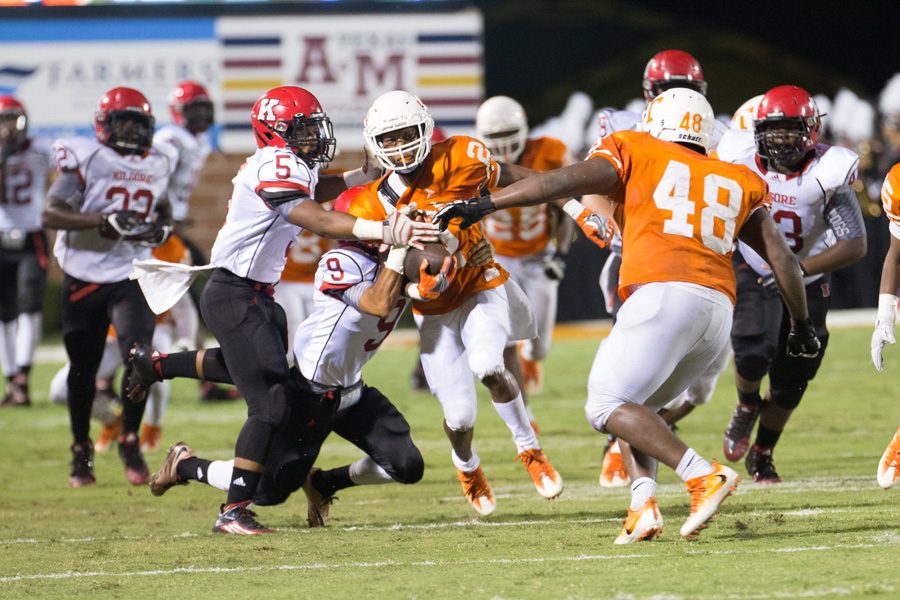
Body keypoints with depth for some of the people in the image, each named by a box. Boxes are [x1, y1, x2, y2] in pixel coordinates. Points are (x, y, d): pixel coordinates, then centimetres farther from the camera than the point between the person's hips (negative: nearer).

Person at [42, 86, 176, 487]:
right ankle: (81, 451, 26)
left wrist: (161, 228, 1)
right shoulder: (85, 158, -11)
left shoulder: (157, 163, 6)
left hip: (132, 276, 2)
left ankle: (130, 442, 2)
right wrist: (105, 221, -29)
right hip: (84, 277, -2)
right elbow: (50, 214, -18)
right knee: (82, 368, 8)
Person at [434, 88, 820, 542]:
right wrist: (801, 323, 37)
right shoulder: (736, 181, 27)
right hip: (719, 308, 6)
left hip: (664, 295, -6)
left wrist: (487, 204, -1)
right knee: (635, 408, 20)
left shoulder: (637, 153, 15)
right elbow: (782, 258, 25)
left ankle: (702, 476, -20)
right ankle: (643, 505, -1)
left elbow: (569, 180, 0)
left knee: (608, 408, -4)